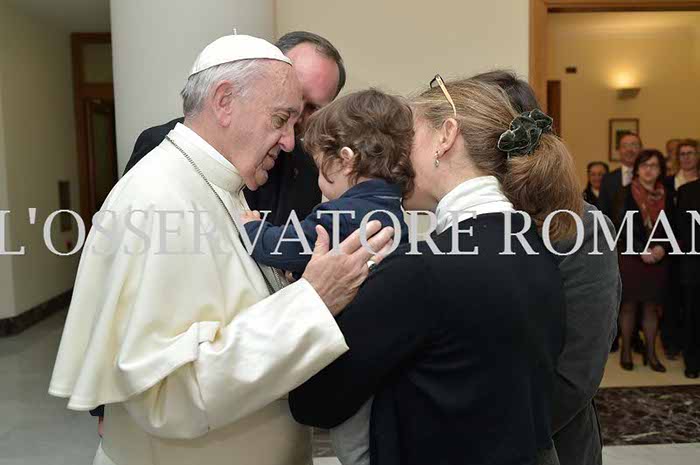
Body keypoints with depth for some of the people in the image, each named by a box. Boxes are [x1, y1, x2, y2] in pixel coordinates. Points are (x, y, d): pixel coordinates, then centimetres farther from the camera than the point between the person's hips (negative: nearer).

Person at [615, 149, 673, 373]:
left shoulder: (665, 196, 7)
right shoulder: (627, 193, -3)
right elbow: (621, 227, -8)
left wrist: (662, 248, -11)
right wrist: (641, 250, -16)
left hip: (658, 259, 3)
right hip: (631, 257, -3)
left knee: (651, 306, 8)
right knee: (629, 305, 5)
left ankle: (650, 352, 17)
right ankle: (626, 351, 16)